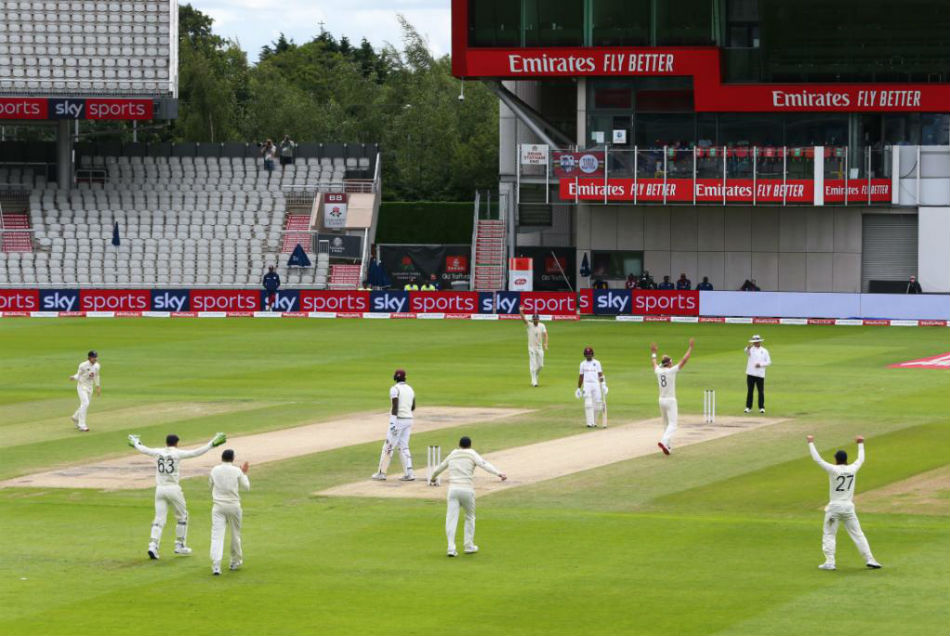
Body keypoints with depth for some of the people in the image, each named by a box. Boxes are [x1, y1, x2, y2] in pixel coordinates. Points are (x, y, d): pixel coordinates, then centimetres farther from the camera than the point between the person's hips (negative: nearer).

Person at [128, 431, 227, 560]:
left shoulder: (158, 452, 6)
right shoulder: (178, 453, -4)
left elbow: (142, 449, 21)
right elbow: (196, 452, -9)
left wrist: (135, 443, 43)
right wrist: (212, 444, -2)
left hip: (160, 490, 3)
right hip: (173, 489, -3)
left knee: (159, 519, 3)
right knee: (182, 516, 16)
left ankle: (153, 546, -15)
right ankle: (180, 545, 19)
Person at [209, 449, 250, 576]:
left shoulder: (214, 470, 1)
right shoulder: (237, 471, -3)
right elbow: (246, 487, 6)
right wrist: (244, 473, 20)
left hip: (218, 506, 0)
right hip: (233, 506, 0)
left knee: (217, 535, -7)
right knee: (235, 534, 19)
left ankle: (216, 565, -21)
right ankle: (235, 562, 31)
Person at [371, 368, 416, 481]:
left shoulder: (395, 389, -11)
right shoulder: (410, 389, 12)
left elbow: (395, 407, -19)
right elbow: (413, 407, 18)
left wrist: (392, 423, -22)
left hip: (398, 420, -7)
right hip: (409, 420, 7)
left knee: (388, 446, 0)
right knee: (403, 447, 12)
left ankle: (381, 473, 3)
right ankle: (409, 474, 2)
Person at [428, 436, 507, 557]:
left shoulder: (452, 455, 19)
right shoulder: (472, 454, 7)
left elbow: (439, 468, 33)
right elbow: (484, 464, -11)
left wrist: (432, 479, 53)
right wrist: (498, 473, -23)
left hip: (452, 489, 2)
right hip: (467, 489, -2)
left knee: (451, 519, -3)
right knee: (470, 517, 18)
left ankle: (451, 548, -14)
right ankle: (468, 546, 19)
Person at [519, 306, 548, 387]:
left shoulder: (542, 326, 1)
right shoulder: (529, 325, -5)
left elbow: (545, 335, -9)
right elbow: (524, 319, -20)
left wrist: (545, 344, -26)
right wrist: (521, 311, -38)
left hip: (540, 348, 3)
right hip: (532, 347, -3)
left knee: (540, 365, 6)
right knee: (533, 365, -7)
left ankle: (535, 377, 31)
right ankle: (534, 381, -5)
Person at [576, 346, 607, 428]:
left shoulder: (597, 363, 7)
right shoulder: (583, 364, 11)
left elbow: (600, 375, 2)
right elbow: (581, 376, 14)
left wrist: (603, 385, -10)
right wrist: (578, 388, 11)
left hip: (596, 384, 0)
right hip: (586, 385, 0)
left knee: (597, 404, -1)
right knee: (588, 404, -11)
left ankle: (594, 422, 18)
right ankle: (590, 423, -12)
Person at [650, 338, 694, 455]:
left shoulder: (658, 371, 2)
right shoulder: (671, 371, -12)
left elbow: (654, 363, 25)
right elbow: (684, 360, -12)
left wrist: (653, 352, 40)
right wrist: (691, 347, -6)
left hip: (661, 400, 6)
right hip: (671, 401, -6)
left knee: (666, 424, 17)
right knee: (672, 425, -9)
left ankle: (668, 446, 19)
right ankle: (664, 442, -30)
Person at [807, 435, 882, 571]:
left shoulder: (833, 470, -7)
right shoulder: (853, 469, 3)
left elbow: (817, 459, -5)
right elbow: (861, 459, 23)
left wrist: (811, 443, 5)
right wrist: (860, 444, 37)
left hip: (834, 507, -3)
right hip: (849, 507, 3)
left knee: (829, 535, 4)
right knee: (857, 534, 6)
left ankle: (829, 562, -5)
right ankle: (869, 559, 2)